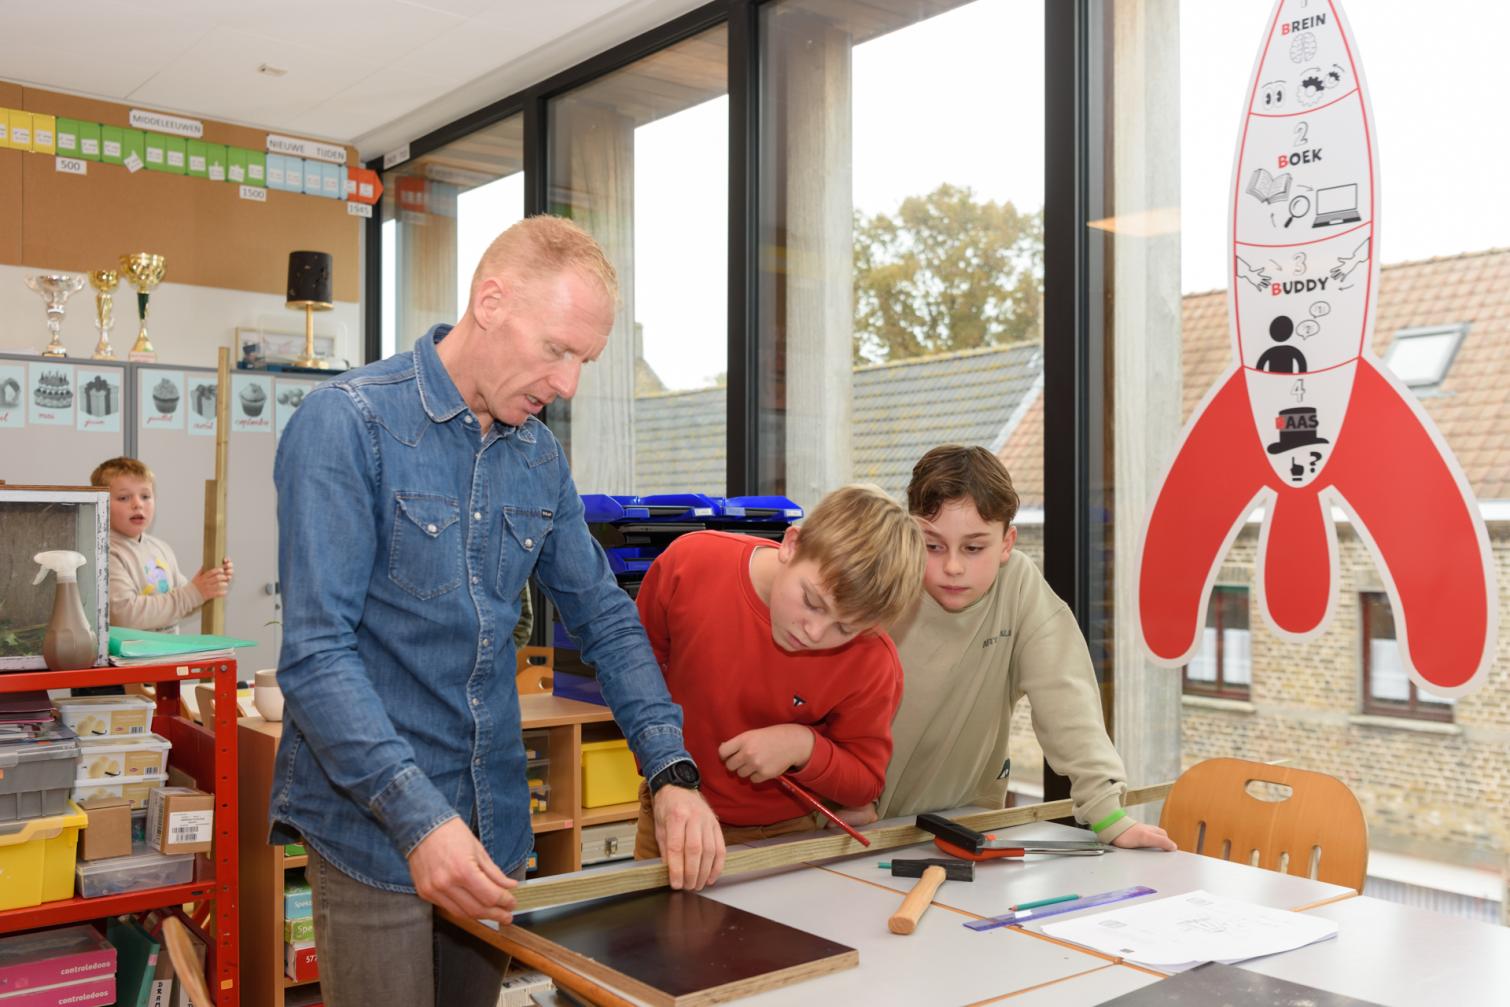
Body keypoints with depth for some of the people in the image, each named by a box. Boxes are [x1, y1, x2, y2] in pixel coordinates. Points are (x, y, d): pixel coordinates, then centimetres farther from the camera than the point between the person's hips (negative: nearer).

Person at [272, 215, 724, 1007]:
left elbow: (604, 618, 9)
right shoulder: (347, 424, -14)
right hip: (375, 826, -6)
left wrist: (671, 773, -3)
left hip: (497, 822, 6)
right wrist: (418, 817, -27)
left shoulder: (539, 454, 5)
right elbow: (316, 653, -19)